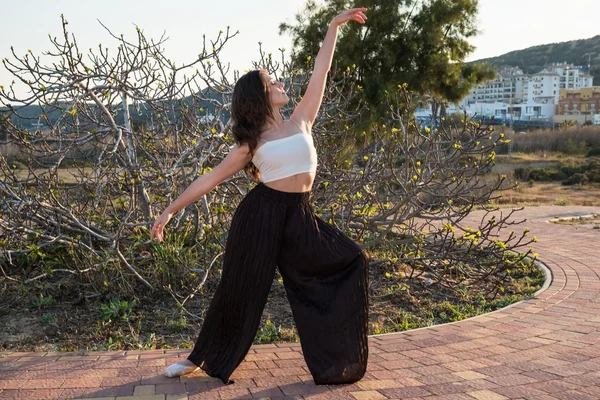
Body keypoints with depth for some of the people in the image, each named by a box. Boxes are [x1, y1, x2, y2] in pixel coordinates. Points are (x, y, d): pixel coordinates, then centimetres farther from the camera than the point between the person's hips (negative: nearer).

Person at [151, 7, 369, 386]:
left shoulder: (301, 121, 8)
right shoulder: (250, 144, -1)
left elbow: (320, 72, 9)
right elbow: (209, 179, 2)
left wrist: (334, 26, 10)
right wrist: (171, 210, 0)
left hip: (300, 217, 4)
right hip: (262, 214, -4)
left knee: (351, 261, 1)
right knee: (240, 290, 3)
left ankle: (336, 356, 13)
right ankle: (201, 357, 24)